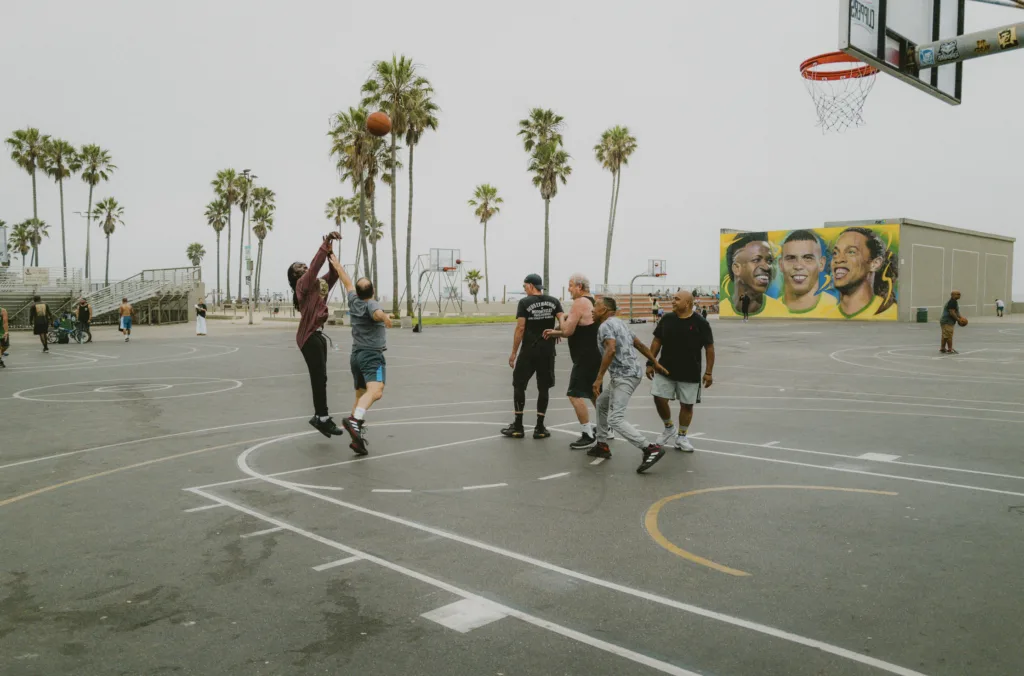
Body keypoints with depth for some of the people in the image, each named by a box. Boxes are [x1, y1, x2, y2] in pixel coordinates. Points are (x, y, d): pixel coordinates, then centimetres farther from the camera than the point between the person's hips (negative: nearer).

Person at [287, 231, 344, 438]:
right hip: (309, 336, -9)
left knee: (319, 378, 9)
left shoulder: (317, 284, 17)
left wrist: (330, 250, -1)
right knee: (319, 378, -10)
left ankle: (320, 417, 15)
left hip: (317, 334, 9)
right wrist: (325, 244, -24)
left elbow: (334, 273, 9)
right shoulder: (303, 284, -6)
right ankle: (323, 417, -7)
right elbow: (315, 265, -21)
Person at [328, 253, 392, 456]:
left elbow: (347, 281, 26)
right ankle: (354, 421, -49)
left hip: (356, 355, 8)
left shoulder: (354, 301, 10)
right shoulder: (371, 305, -7)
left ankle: (357, 436, 17)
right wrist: (384, 317, -50)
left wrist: (336, 263, 39)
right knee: (375, 392, -26)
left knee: (361, 396, 18)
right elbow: (376, 313, -33)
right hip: (372, 355, -8)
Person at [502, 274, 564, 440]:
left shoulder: (525, 302, -6)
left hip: (529, 351, -3)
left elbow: (520, 328, -9)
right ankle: (540, 428, 12)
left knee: (519, 385, 9)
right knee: (543, 388, 10)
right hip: (547, 351, 4)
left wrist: (514, 353, -4)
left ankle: (518, 427, 10)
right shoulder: (553, 301, 7)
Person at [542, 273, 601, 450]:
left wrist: (562, 319, 1)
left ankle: (589, 436, -6)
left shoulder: (579, 303, -16)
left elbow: (568, 331, -19)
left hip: (585, 358, -10)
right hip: (595, 355, 10)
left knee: (575, 395, -8)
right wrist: (556, 333, 13)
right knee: (594, 393, 21)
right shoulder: (592, 302, 15)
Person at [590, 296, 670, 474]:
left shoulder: (605, 325, -11)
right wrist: (655, 363, 28)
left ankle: (651, 449, -19)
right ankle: (602, 445, 31)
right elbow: (639, 344, 23)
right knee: (602, 403, 26)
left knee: (615, 420, -14)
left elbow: (611, 349, -27)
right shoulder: (619, 323, 19)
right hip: (629, 373, 11)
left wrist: (599, 377, -28)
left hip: (624, 376, -11)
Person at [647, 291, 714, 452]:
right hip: (665, 369, 2)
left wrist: (708, 372, -8)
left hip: (690, 373, -2)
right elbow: (657, 341, 8)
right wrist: (650, 363, 4)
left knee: (687, 404, 7)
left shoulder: (700, 323, -10)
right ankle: (669, 428, 23)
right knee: (659, 398, -3)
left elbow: (709, 348, -5)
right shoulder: (666, 319, -1)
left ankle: (681, 437, 25)